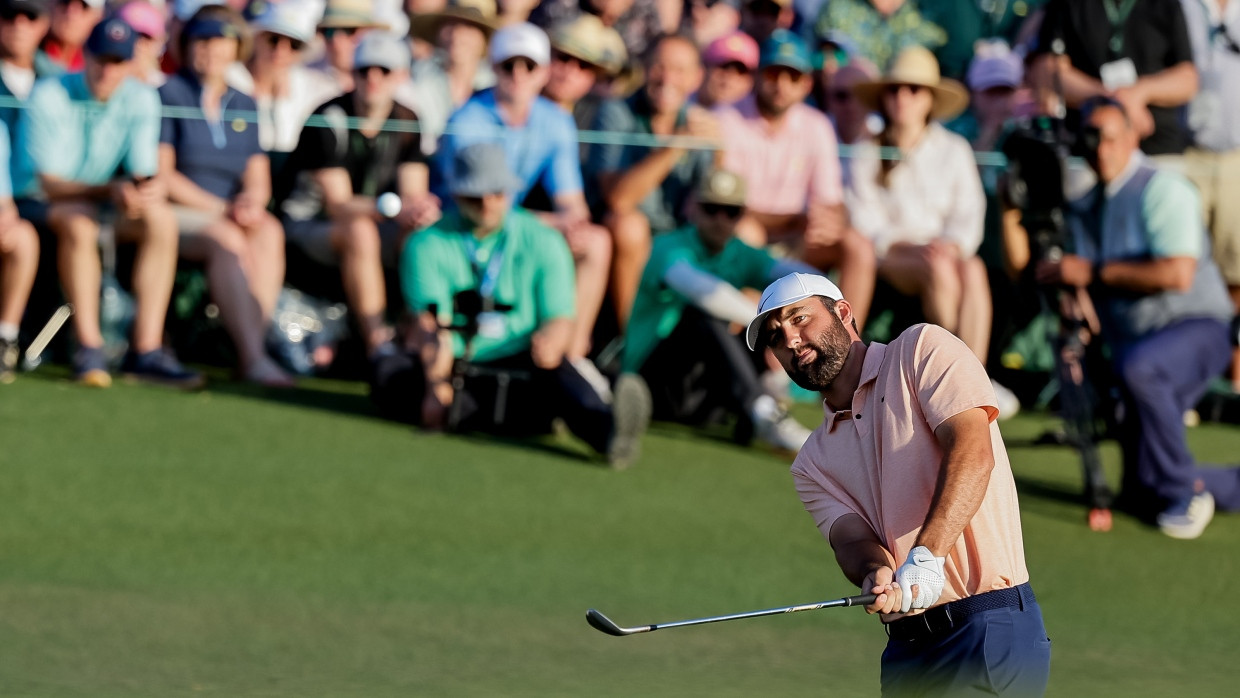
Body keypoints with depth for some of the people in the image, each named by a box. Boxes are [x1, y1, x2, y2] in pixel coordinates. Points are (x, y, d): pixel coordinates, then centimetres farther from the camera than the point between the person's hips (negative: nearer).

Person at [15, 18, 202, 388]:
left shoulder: (141, 100, -3)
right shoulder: (49, 97, -18)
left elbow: (145, 174, -8)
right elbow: (51, 184, -22)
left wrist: (154, 187, -35)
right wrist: (109, 190, -40)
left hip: (98, 201, 5)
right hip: (38, 203, -5)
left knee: (161, 218, -23)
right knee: (79, 225, -38)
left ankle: (147, 349, -27)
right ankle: (89, 349, -37)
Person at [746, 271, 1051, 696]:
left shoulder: (922, 350, 3)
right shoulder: (813, 463, 19)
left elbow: (971, 450, -12)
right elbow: (850, 536, 2)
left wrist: (926, 557, -25)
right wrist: (875, 575, -24)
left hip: (991, 624, -6)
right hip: (906, 643, 6)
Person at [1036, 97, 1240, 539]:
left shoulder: (1161, 189, -10)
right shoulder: (1084, 208, 14)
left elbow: (1177, 274, -22)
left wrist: (1094, 273, -19)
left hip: (1196, 327, -8)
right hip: (1133, 342, 8)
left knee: (1136, 366, -42)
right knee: (1142, 493, 0)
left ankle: (1184, 491, -26)